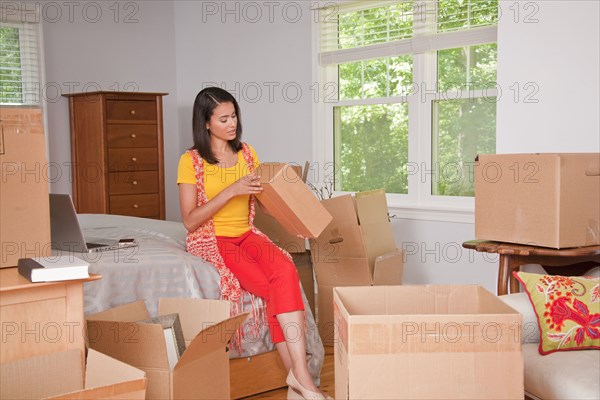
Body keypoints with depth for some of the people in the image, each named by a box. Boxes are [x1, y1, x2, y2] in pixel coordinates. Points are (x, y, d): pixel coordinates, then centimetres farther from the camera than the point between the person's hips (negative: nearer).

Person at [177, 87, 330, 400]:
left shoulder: (247, 153, 11)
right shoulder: (191, 161, -4)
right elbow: (190, 221, -11)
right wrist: (231, 190, -19)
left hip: (247, 234, 4)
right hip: (211, 240, -4)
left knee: (285, 269, -30)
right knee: (273, 287, -28)